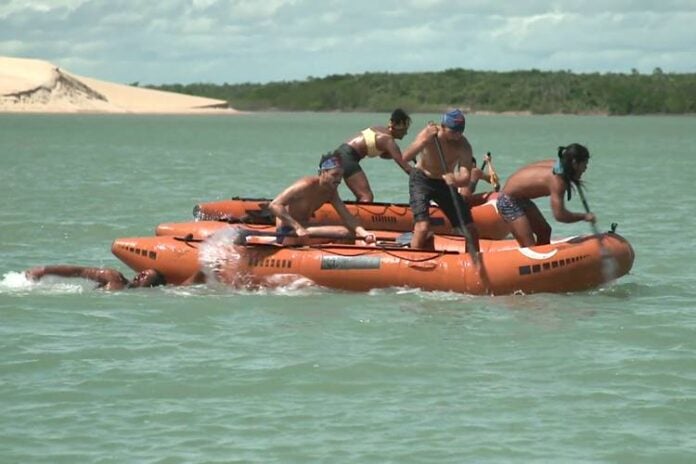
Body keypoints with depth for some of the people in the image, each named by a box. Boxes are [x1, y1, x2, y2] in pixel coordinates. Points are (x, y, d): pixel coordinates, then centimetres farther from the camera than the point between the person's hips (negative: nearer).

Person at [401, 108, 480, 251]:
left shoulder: (463, 146, -19)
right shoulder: (429, 134, -22)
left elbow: (465, 179, -29)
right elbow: (405, 158, -32)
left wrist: (454, 179, -51)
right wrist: (424, 141, -46)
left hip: (445, 183, 3)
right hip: (422, 180, -3)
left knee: (471, 231, 1)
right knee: (423, 228, -25)